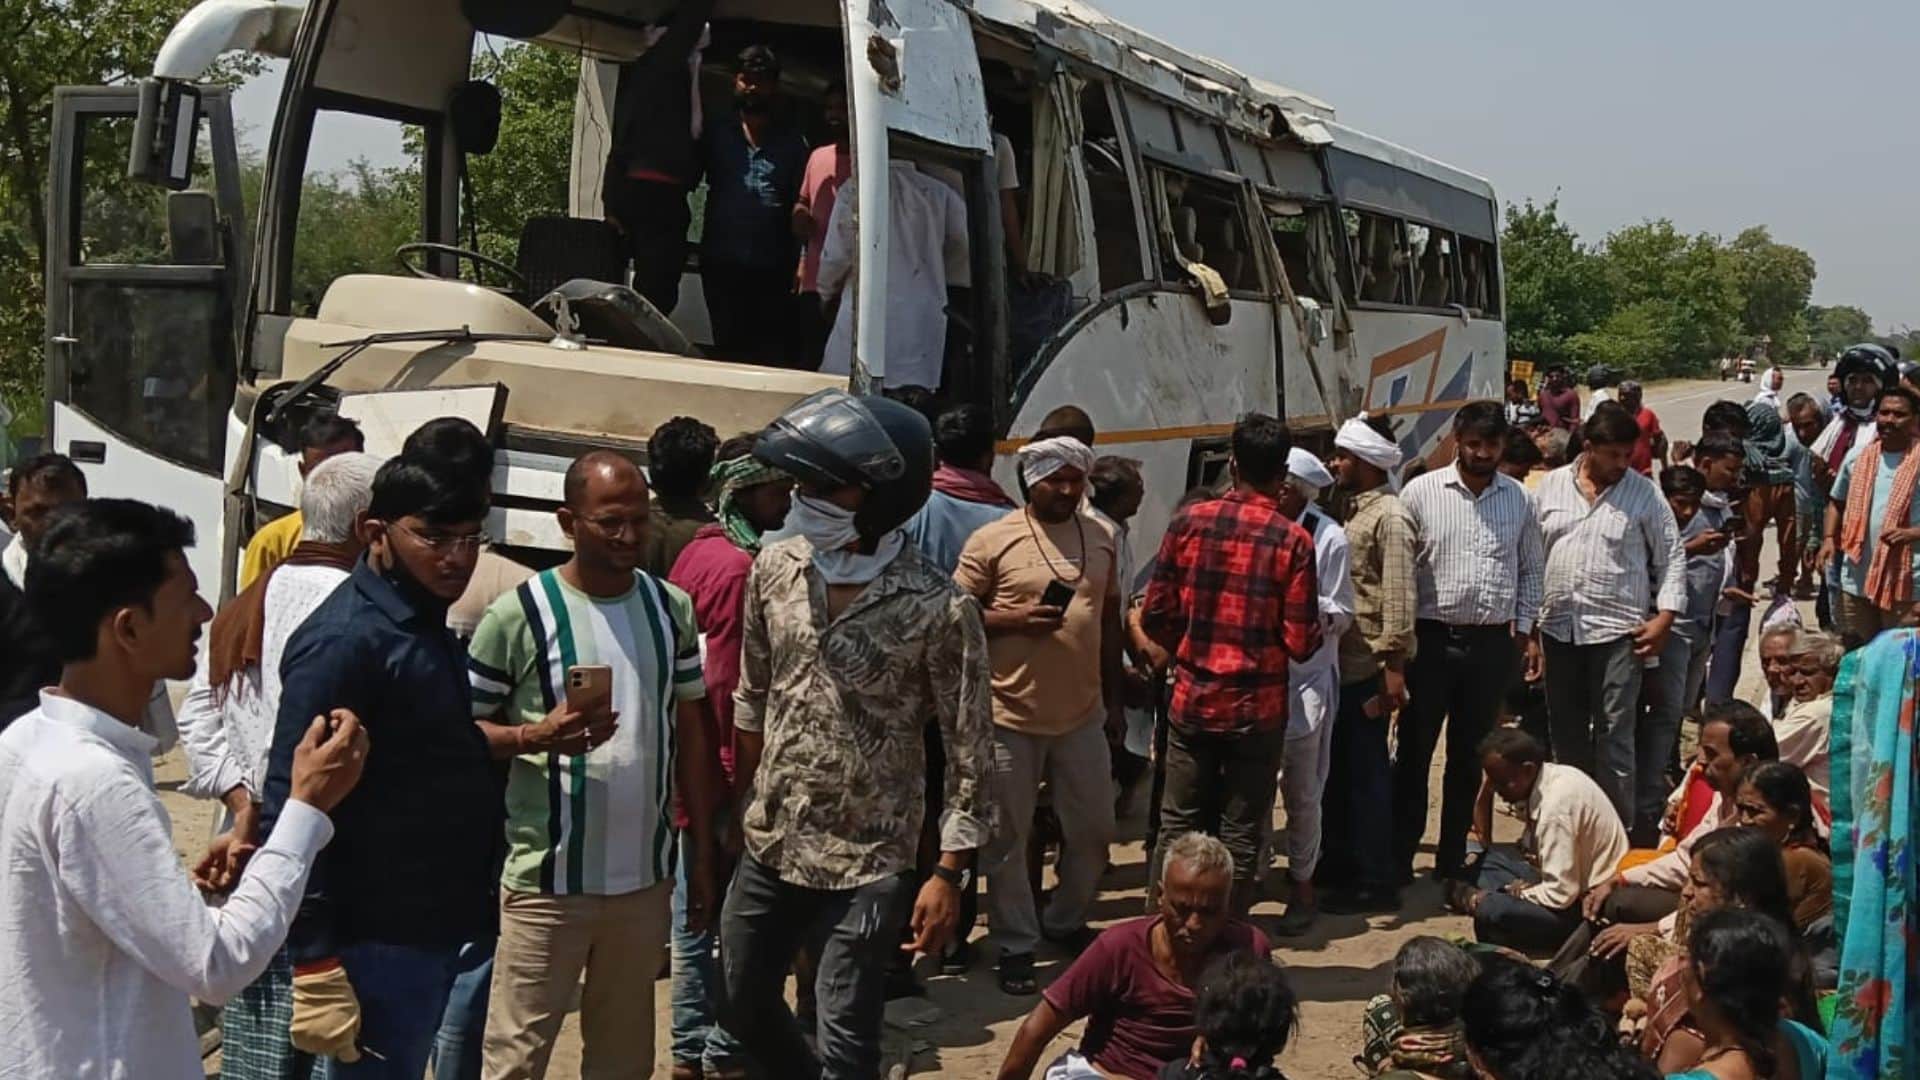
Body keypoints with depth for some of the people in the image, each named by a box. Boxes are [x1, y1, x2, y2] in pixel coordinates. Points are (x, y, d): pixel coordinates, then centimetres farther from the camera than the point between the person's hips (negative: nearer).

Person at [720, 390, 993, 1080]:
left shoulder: (938, 608, -17)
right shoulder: (775, 570, -3)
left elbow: (970, 751, -11)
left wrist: (950, 873, -12)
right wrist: (742, 803, 16)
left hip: (867, 865, -5)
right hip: (768, 846, 5)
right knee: (744, 1007, 19)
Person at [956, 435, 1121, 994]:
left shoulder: (1101, 538, 8)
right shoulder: (993, 540, -7)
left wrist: (1115, 698, 16)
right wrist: (1013, 619, -20)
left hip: (1083, 714, 4)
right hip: (1011, 716, -4)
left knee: (1094, 830, 12)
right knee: (1009, 839, 5)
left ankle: (1065, 921, 35)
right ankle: (1016, 944, 20)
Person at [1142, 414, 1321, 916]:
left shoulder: (1189, 522, -6)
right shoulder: (1292, 540, -12)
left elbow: (1155, 616, -3)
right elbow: (1301, 642, -12)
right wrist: (1314, 630, 11)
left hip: (1192, 700, 2)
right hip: (1258, 706, -2)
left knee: (1179, 825, 14)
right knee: (1241, 835, 10)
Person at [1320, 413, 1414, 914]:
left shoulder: (1389, 516, -13)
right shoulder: (1355, 509, 15)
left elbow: (1399, 596, -19)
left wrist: (1393, 666, -23)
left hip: (1369, 667, -9)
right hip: (1345, 663, 9)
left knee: (1366, 771, -2)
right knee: (1338, 765, 17)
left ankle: (1376, 881, 7)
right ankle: (1340, 862, 29)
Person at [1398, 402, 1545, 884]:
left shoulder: (1518, 498, 6)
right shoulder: (1421, 492, -4)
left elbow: (1531, 568, 14)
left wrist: (1526, 630, 7)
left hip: (1493, 643, 3)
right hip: (1433, 639, -3)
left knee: (1470, 755, 11)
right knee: (1415, 751, 3)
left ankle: (1452, 859, 23)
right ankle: (1399, 857, 12)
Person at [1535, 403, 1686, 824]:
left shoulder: (1644, 494, -1)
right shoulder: (1552, 486, 7)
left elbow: (1672, 557, 2)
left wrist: (1664, 618, -7)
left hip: (1617, 630, -3)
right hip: (1558, 628, 3)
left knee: (1615, 736, -4)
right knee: (1566, 733, 13)